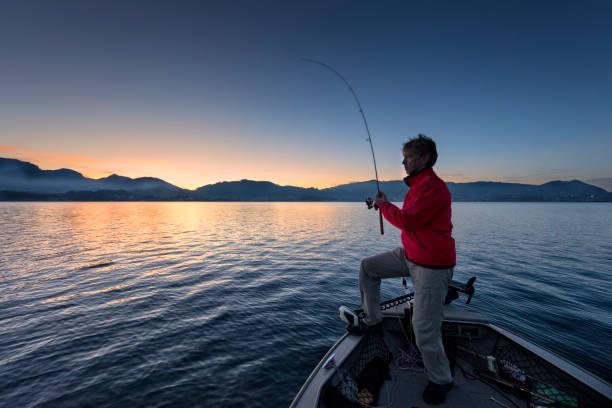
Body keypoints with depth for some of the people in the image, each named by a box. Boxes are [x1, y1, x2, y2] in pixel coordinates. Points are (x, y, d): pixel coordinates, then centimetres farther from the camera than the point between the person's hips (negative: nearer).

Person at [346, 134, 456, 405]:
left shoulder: (433, 187, -21)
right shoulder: (417, 184, 13)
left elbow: (407, 220, -26)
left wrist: (384, 204, -9)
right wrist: (383, 205, 8)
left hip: (432, 266, -10)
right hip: (410, 256, 10)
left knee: (425, 332, -4)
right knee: (368, 267, 10)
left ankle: (441, 381, 25)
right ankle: (373, 321, 23)